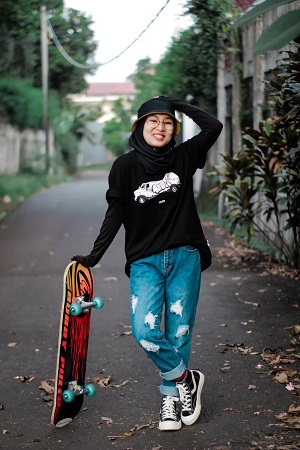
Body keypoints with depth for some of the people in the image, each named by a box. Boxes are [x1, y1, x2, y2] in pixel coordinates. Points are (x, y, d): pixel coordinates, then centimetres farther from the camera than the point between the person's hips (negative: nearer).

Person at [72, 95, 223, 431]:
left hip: (185, 258, 1)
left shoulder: (183, 157, 3)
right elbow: (115, 215, 3)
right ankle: (185, 378, 8)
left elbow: (213, 126, -7)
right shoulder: (126, 166, 0)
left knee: (178, 332, 3)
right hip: (145, 261, -1)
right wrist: (93, 256, 1)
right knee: (145, 331, -16)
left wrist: (178, 104, -1)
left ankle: (171, 398, 20)